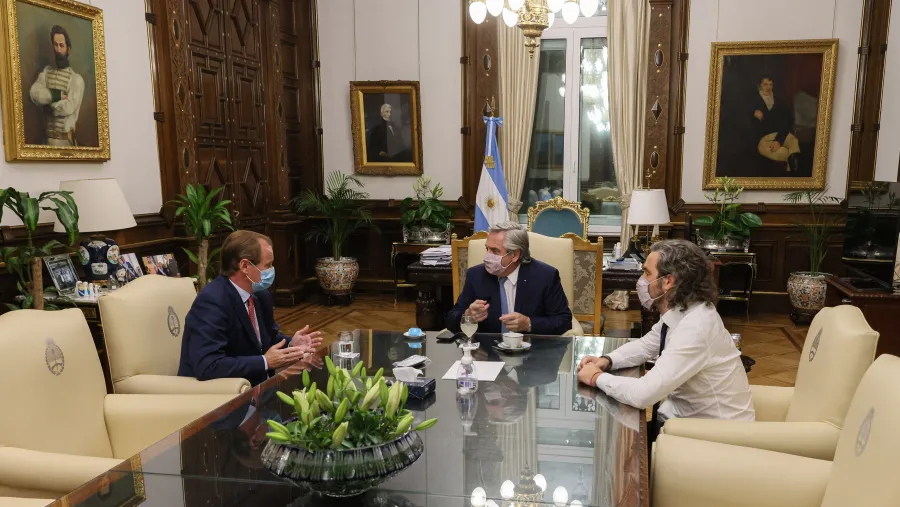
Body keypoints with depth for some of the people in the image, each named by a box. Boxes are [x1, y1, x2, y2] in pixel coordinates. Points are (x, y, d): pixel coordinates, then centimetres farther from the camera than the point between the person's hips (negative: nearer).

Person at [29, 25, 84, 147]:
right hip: (47, 138, 4)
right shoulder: (46, 72, 10)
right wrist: (57, 95, -17)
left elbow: (69, 107, -17)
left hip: (65, 139, -4)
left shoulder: (76, 79, -6)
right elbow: (35, 94, -7)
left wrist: (49, 106, -5)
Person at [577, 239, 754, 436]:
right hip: (686, 415, 7)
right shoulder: (678, 312, -3)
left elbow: (643, 394, -33)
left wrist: (597, 377, -17)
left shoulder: (695, 328, -30)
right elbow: (645, 346, 15)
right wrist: (606, 361, -3)